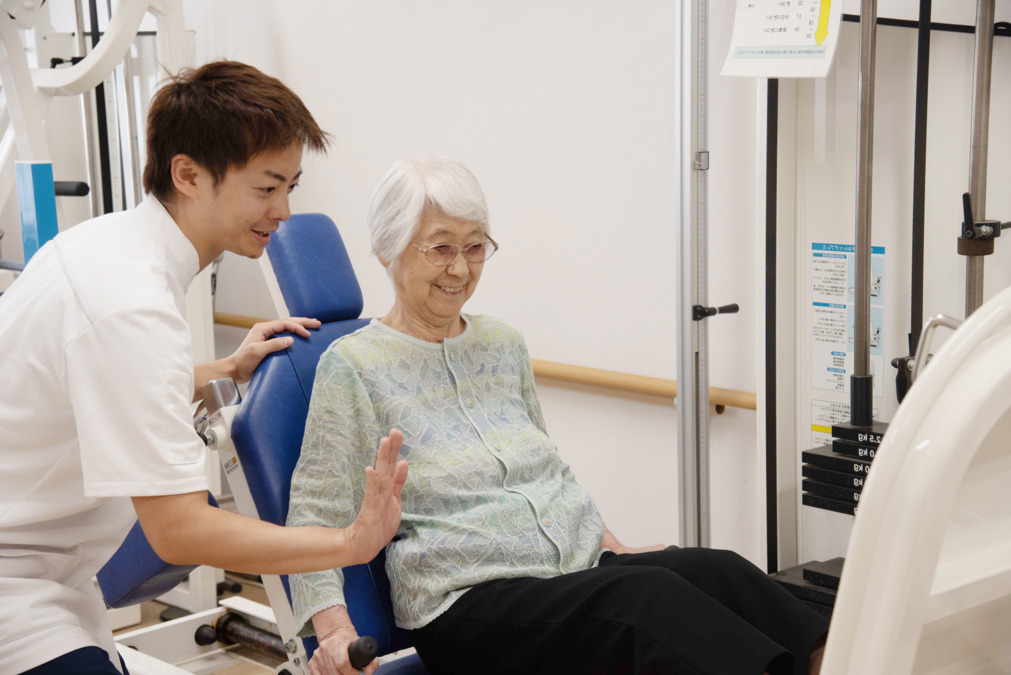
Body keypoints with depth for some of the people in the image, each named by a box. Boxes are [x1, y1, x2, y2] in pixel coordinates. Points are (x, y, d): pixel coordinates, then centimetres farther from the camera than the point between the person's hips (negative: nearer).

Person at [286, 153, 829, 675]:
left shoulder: (504, 346, 17)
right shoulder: (353, 366, -1)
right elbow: (316, 518, -5)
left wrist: (613, 545, 18)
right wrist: (334, 630, -19)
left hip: (584, 565, 6)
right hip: (468, 603, -5)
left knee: (719, 573, -24)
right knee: (651, 596, -33)